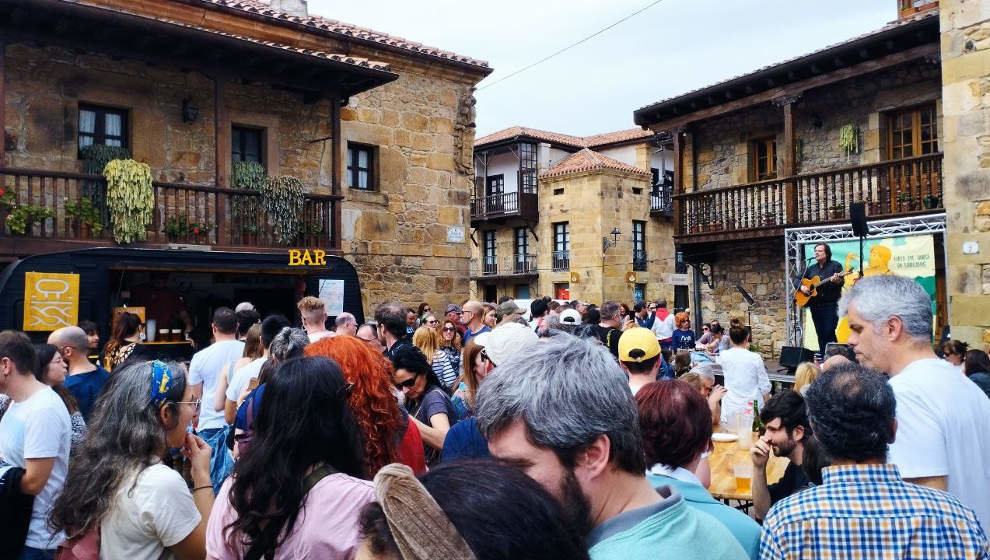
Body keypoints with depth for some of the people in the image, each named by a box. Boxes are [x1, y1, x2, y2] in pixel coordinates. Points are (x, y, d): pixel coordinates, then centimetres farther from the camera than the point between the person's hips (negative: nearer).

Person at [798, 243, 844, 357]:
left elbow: (841, 283, -10)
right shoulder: (811, 268, 16)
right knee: (820, 334, 7)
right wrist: (801, 287, -1)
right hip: (815, 305, 5)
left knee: (829, 333, -13)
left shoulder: (835, 266, 1)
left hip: (830, 305, -5)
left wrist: (837, 281, -33)